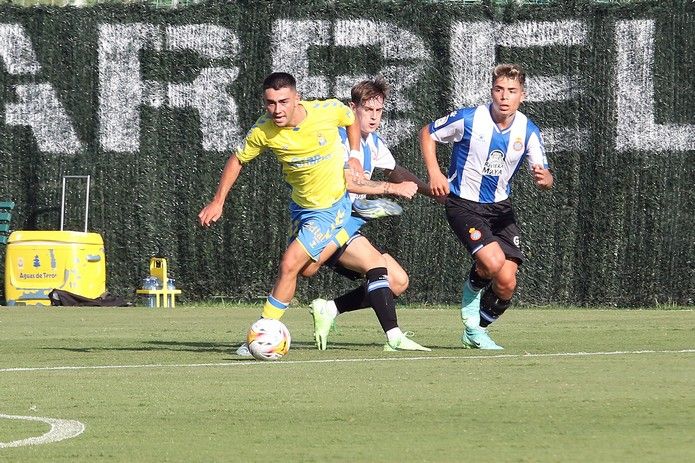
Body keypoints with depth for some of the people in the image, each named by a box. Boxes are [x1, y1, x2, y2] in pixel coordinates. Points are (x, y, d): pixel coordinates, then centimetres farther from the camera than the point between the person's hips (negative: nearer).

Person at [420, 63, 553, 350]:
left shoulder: (528, 131, -6)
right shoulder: (468, 119, -15)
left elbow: (545, 179, -8)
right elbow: (427, 133, 1)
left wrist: (544, 179, -33)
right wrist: (434, 173, -11)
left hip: (500, 208, 4)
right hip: (464, 205, -4)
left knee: (506, 283, -5)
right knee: (493, 261, -28)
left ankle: (476, 331, 22)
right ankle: (472, 288, 7)